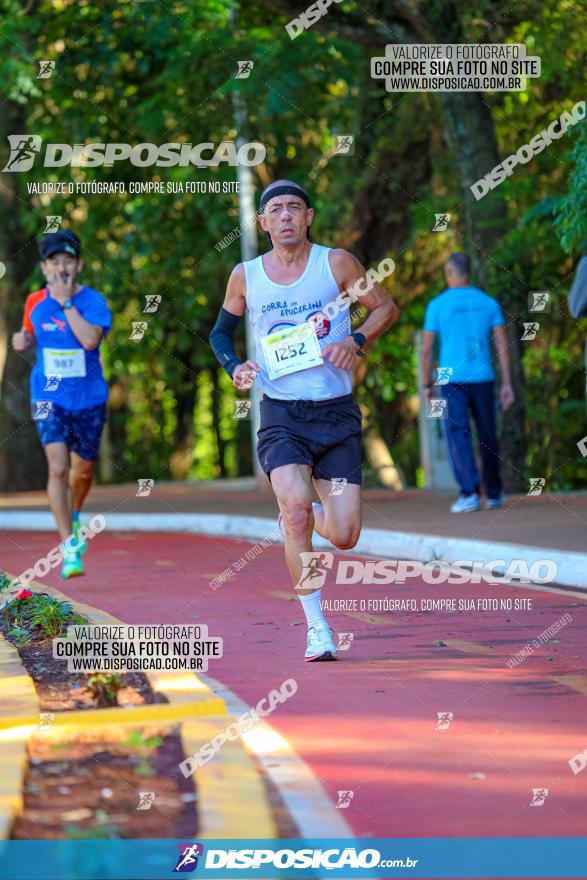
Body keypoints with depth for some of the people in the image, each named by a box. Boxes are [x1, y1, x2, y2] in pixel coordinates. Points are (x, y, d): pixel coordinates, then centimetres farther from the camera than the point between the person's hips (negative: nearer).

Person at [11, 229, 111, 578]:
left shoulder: (93, 300, -10)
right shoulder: (35, 302, 1)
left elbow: (90, 339, -26)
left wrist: (66, 301, -24)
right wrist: (22, 341, -3)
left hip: (89, 399, 0)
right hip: (49, 397, 0)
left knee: (83, 469, 14)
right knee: (58, 468, -16)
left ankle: (74, 516, 48)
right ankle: (70, 547, -14)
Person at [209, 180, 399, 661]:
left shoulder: (336, 263, -2)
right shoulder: (246, 276, 4)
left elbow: (387, 307, 8)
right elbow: (221, 332, 19)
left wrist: (357, 341, -10)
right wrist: (235, 367, -2)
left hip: (337, 413, 0)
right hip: (281, 416, 0)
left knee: (344, 536, -6)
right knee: (296, 504, -25)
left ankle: (303, 518, 33)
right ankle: (316, 626, -11)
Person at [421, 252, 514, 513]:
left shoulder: (437, 305, -2)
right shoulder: (488, 303, 6)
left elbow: (426, 349, -1)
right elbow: (502, 345, 2)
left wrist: (426, 385, 10)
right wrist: (507, 384, 3)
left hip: (451, 378, -3)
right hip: (483, 377, 3)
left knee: (458, 435, -5)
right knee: (488, 435, 12)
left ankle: (469, 493, -18)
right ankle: (494, 493, 22)